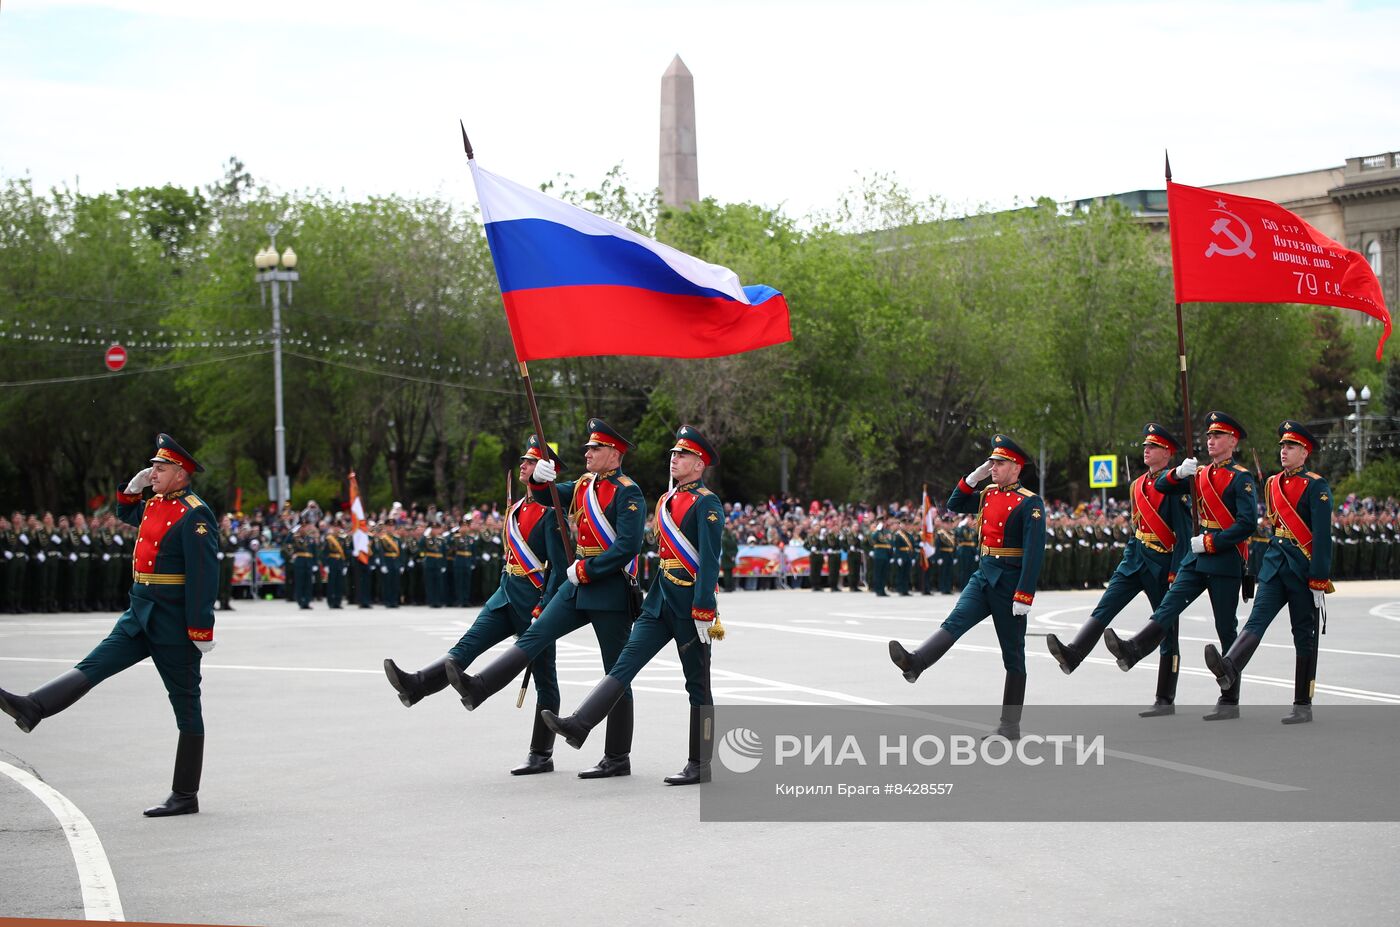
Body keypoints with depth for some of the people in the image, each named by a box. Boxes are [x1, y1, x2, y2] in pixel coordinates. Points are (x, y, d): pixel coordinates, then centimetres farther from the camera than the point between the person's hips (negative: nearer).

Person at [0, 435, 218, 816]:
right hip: (141, 615, 8)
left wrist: (201, 629, -24)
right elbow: (126, 514, 34)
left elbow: (205, 574, -21)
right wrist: (133, 488, 13)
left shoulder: (195, 515, -16)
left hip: (173, 624, -8)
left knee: (186, 706, 1)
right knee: (93, 665, -8)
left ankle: (186, 795, 5)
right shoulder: (155, 504, 11)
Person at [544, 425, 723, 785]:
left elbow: (709, 561, -18)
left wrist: (703, 610, -22)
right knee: (626, 662, -5)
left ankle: (700, 765, 6)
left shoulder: (707, 505, -11)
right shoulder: (666, 500, 15)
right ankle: (579, 725, -16)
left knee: (698, 684, 0)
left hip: (690, 602, -7)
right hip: (660, 599, 7)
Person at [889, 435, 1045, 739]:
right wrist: (973, 477, 6)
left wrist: (1024, 596, -23)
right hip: (983, 576, 6)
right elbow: (954, 505, 21)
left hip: (1009, 582, -6)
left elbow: (1034, 552, -18)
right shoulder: (988, 494, 10)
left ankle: (1011, 726, 7)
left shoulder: (1030, 504, -12)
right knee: (954, 623, -18)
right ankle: (914, 663, -40)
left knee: (1013, 655, 2)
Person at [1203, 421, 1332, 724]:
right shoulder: (1272, 483, 13)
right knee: (1257, 619, -15)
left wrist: (1319, 580, -17)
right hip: (1275, 563, 5)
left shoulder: (1316, 486, -7)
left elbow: (1322, 536, -12)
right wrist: (1258, 570, 18)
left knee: (1304, 636, 2)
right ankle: (1229, 669, -38)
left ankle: (1303, 706, 7)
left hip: (1303, 568, -5)